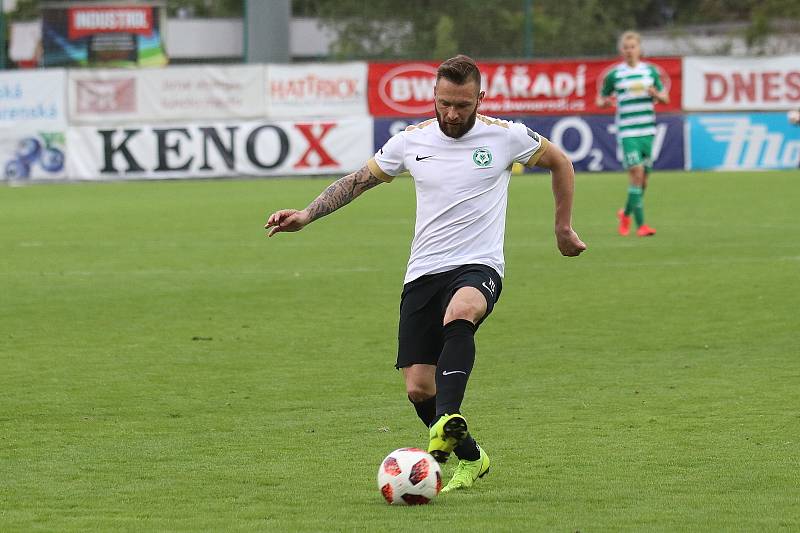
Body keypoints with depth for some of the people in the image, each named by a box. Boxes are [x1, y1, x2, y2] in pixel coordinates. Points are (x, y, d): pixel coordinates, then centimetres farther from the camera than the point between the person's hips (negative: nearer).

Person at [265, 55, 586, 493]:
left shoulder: (505, 136, -1)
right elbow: (358, 181, 18)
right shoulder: (411, 141, 5)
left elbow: (559, 162, 16)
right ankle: (470, 458, 20)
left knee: (459, 313, -40)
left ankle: (448, 421, -54)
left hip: (478, 267, -4)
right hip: (423, 274, 4)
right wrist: (307, 215, 9)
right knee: (418, 388, -4)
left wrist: (563, 228, 19)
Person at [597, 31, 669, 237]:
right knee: (636, 174, -15)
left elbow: (665, 98, 14)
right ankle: (641, 224, -12)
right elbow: (601, 99, 10)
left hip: (648, 131, 4)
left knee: (643, 179, 8)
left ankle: (626, 214, 32)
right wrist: (604, 102, -13)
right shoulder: (614, 74, 1)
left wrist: (656, 93, -9)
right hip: (627, 132, -4)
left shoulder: (650, 71, 8)